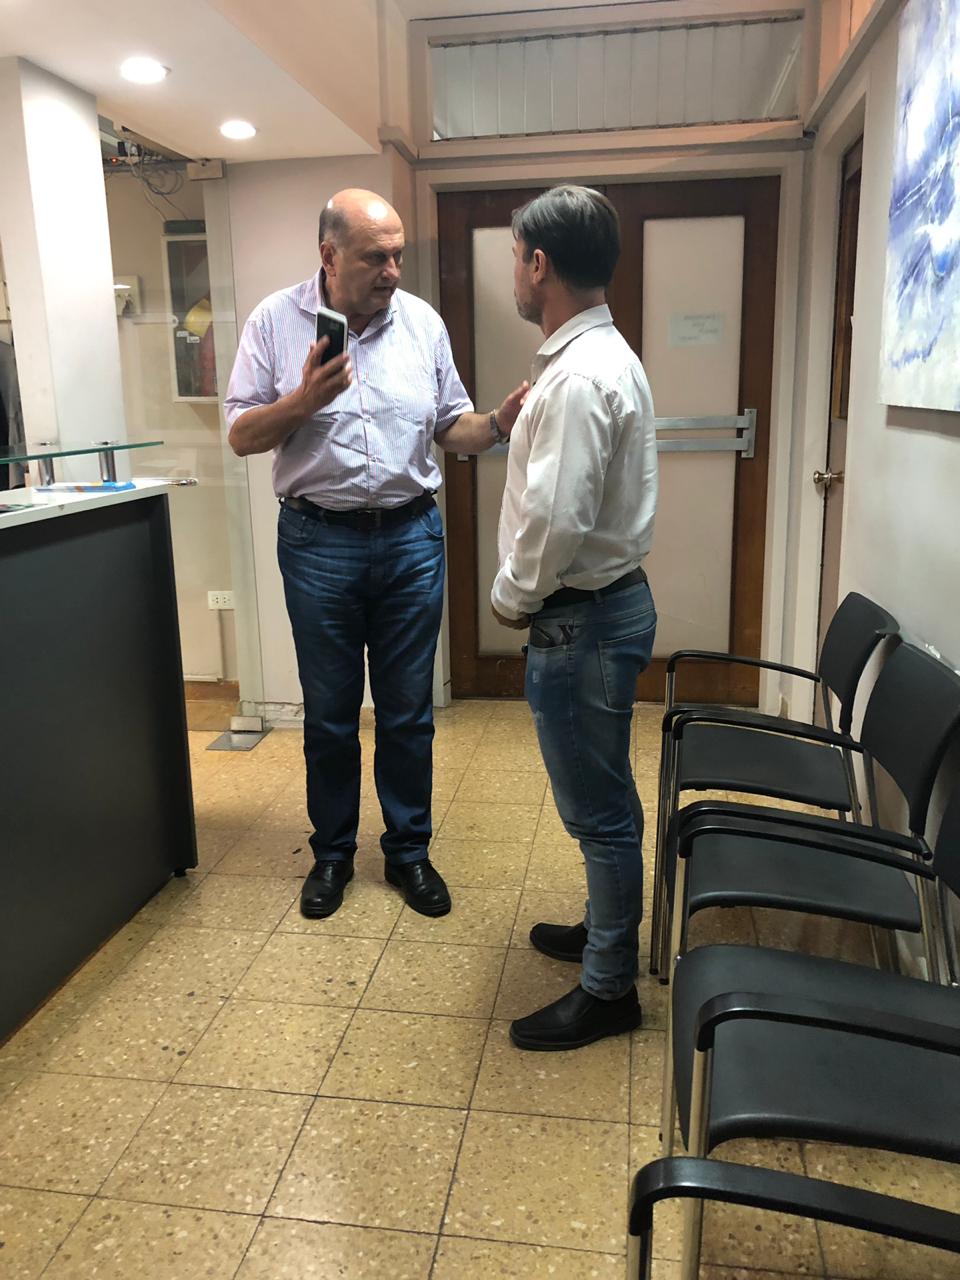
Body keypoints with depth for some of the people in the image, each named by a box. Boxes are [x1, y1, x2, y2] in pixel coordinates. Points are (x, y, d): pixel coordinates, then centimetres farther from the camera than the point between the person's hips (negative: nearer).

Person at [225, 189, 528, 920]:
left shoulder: (422, 321, 2)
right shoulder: (276, 321, -4)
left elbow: (451, 427, 6)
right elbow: (241, 437, -3)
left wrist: (499, 425, -15)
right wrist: (304, 401, -20)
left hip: (411, 538, 2)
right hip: (319, 543, -1)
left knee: (408, 712, 10)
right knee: (329, 712, 11)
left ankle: (408, 850, 28)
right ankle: (333, 851, 31)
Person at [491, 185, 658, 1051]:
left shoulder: (579, 375, -21)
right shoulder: (605, 355, 11)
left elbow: (557, 519, -26)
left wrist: (511, 598, -12)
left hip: (582, 618, -10)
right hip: (608, 598, 10)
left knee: (598, 808, 3)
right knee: (604, 800, 22)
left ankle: (609, 989, 20)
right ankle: (607, 930, 41)